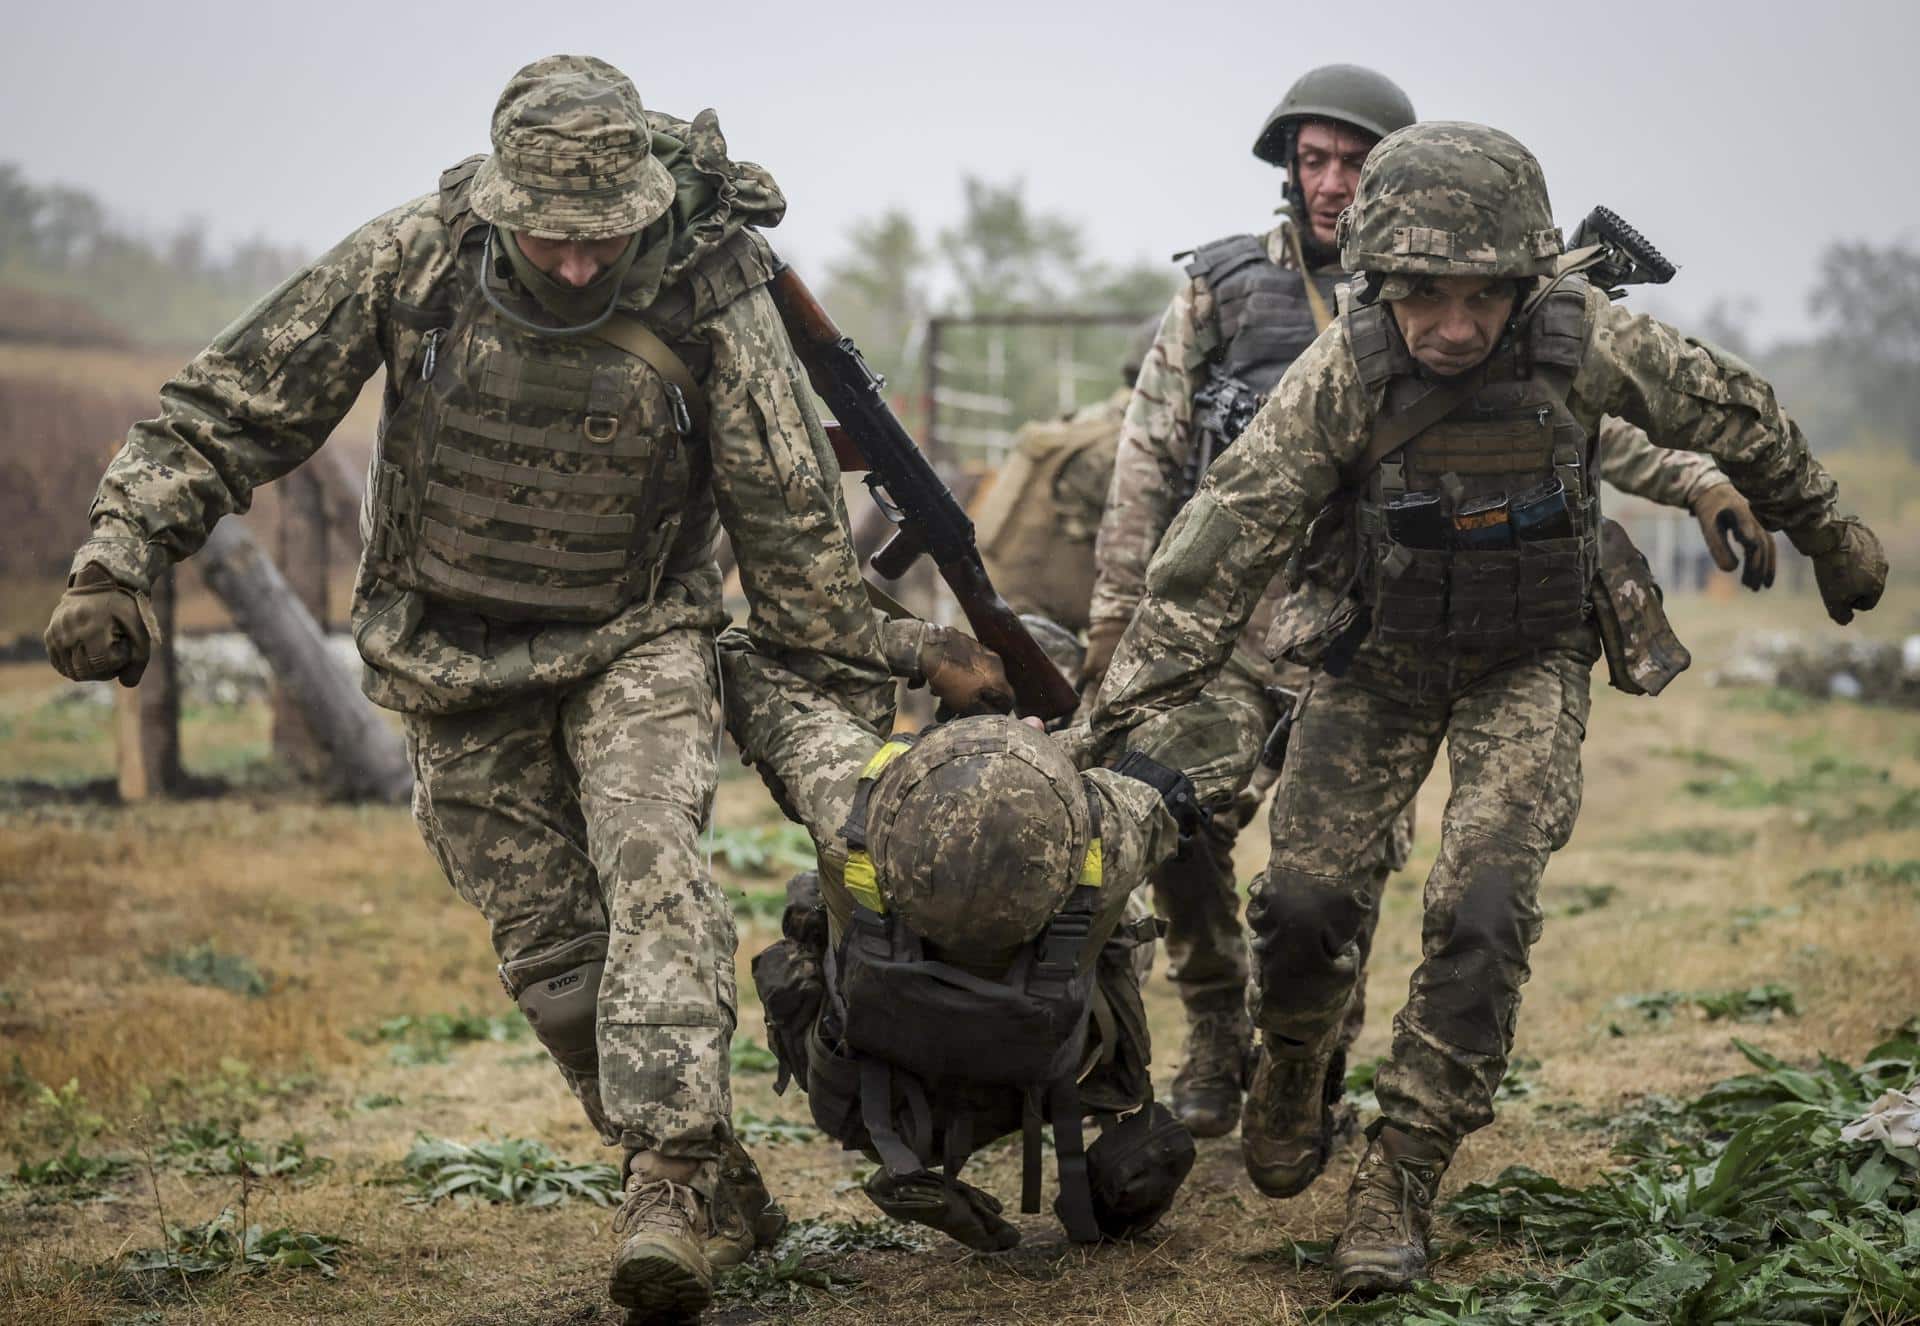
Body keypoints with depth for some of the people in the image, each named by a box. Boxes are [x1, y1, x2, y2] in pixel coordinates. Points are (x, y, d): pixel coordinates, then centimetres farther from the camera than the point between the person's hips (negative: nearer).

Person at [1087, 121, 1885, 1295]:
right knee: (1305, 898, -7)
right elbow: (1228, 538, -23)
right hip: (1383, 660, 0)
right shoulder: (1346, 371, -23)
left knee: (1481, 912, -16)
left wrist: (1833, 535, 12)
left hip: (1530, 666, 0)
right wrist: (1133, 712, -26)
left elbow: (1736, 416, -2)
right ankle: (1294, 1081, 26)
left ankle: (1399, 1188, -5)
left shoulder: (1582, 339, -21)